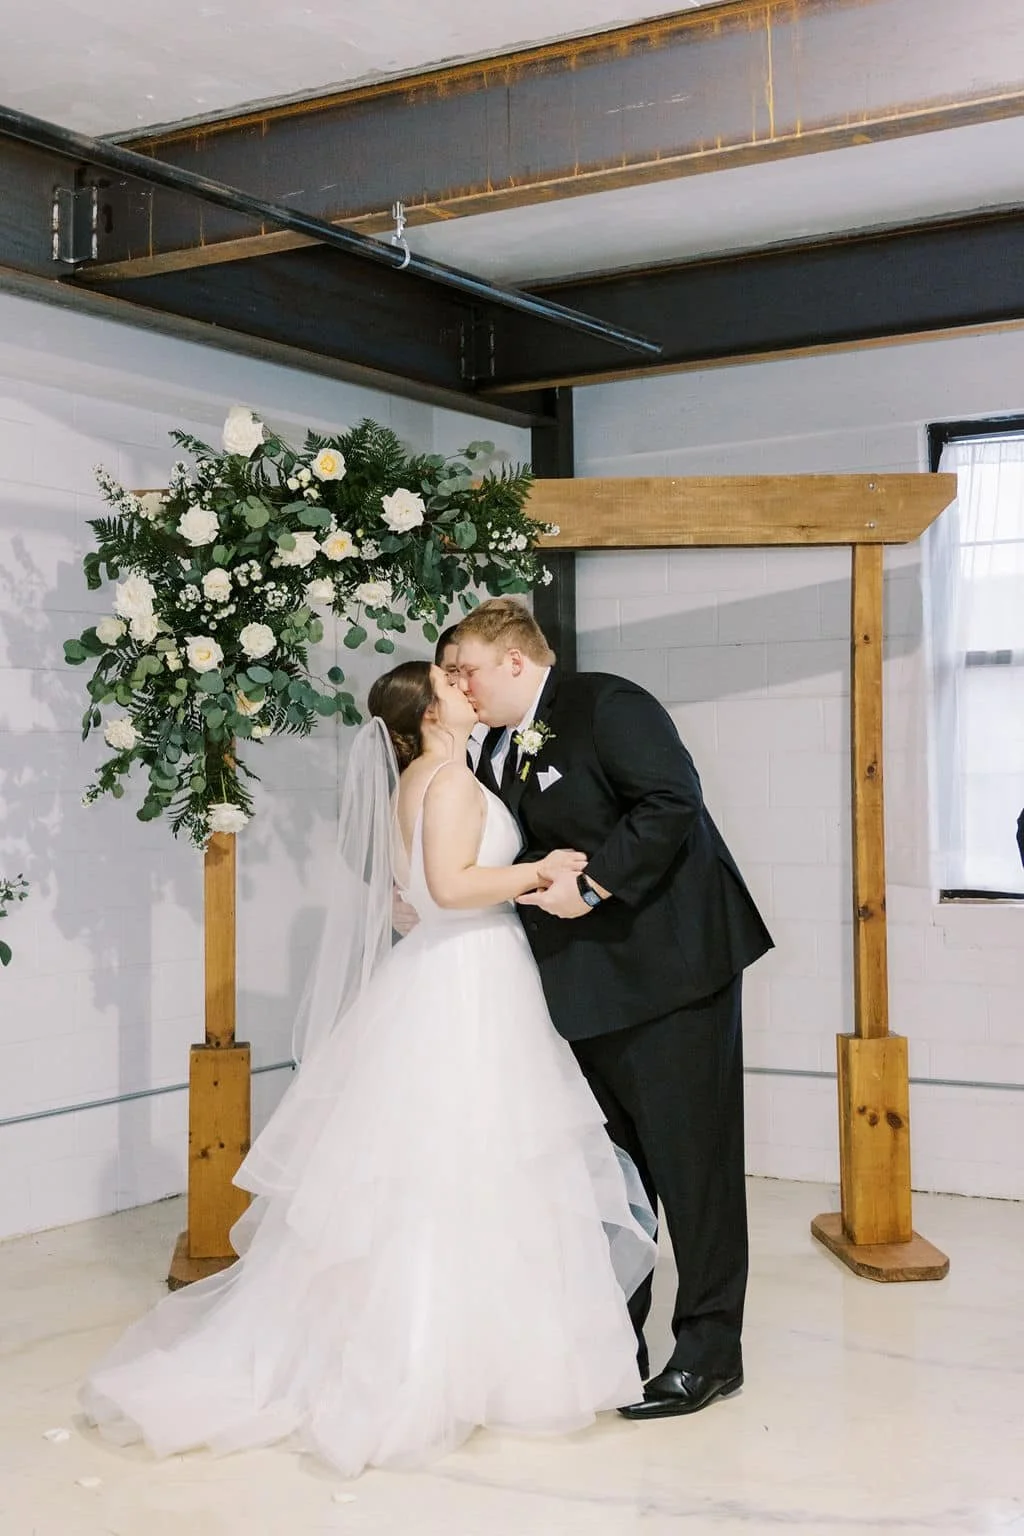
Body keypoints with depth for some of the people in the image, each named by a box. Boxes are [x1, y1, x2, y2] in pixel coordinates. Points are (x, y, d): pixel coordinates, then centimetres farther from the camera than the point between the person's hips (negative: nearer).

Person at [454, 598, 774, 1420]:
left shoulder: (605, 704, -11)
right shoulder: (502, 754, 13)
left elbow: (672, 802, -21)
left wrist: (591, 884, -22)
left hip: (672, 960, -9)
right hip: (592, 982, 9)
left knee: (691, 1157, -1)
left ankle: (710, 1347, 10)